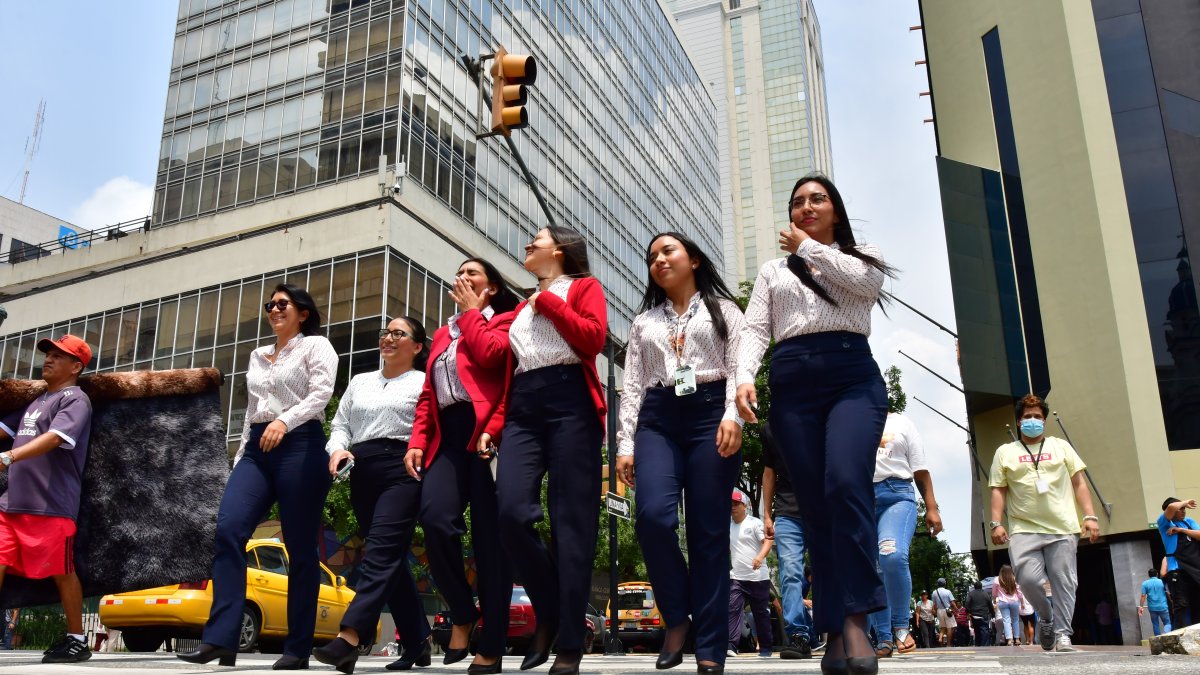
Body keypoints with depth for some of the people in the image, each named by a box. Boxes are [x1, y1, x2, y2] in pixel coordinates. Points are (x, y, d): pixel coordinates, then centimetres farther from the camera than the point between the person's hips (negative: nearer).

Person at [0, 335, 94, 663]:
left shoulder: (75, 399, -5)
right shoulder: (35, 400, 22)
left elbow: (54, 438, -21)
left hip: (51, 505, -8)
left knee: (61, 572, -1)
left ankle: (76, 640, 11)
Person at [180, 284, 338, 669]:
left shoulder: (316, 346, 5)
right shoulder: (257, 356, 25)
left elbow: (321, 393, -11)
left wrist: (285, 421, -26)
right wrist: (240, 456, 18)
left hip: (300, 446, -6)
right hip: (257, 449, 6)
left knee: (300, 547, -4)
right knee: (228, 529, -15)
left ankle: (298, 649, 0)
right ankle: (220, 639, -17)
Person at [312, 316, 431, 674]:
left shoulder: (424, 382, 6)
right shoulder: (360, 381, 23)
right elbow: (340, 424, 20)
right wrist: (337, 449, 0)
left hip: (402, 470, -6)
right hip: (362, 473, 6)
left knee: (381, 552, -17)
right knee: (392, 558, 6)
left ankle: (347, 640, -28)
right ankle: (417, 643, 14)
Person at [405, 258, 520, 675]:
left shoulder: (504, 321, 10)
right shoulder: (442, 334, 28)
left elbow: (490, 356, -13)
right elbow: (428, 395, 22)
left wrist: (471, 311, 3)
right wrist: (417, 441, 8)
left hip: (487, 433, -5)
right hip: (447, 437, 5)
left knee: (489, 535, -5)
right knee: (435, 519, -18)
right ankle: (463, 613, 4)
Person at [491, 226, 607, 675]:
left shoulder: (584, 286, 14)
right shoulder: (523, 307, 30)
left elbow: (593, 338, -4)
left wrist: (549, 301, 2)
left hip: (569, 402, -5)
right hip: (522, 408, 5)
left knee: (571, 520, -8)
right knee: (511, 512, -14)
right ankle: (548, 612, 6)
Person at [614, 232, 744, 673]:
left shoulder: (723, 309, 16)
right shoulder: (644, 321, 22)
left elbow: (738, 367, 3)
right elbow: (631, 386, 14)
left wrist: (732, 416, -15)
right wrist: (625, 444, 3)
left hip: (710, 414, -2)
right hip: (657, 421, 2)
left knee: (709, 531, -6)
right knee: (653, 516, -20)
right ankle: (676, 616, 2)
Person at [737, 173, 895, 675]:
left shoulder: (862, 257, 20)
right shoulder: (773, 271, 25)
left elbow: (867, 282, -6)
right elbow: (755, 329, 10)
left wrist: (808, 247, 5)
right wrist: (744, 378, -10)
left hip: (852, 376, -2)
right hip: (791, 385, 3)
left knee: (845, 484, -26)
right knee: (815, 506, -3)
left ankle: (856, 618, -21)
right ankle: (834, 632, -1)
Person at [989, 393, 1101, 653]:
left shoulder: (1060, 446, 16)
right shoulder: (1005, 452, 13)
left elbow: (1079, 483, 12)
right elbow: (998, 490, 8)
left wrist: (1090, 516, 1)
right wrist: (996, 523, -3)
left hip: (1063, 528, 1)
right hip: (1024, 529, -1)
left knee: (1064, 583, -4)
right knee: (1028, 578, -14)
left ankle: (1062, 634, 4)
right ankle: (1047, 619, 11)